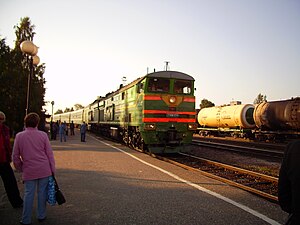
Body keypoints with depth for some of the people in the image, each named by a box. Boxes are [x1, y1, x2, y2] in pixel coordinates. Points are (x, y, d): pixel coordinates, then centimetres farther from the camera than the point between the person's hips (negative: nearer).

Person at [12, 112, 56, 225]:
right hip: (44, 169, 0)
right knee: (42, 192, 11)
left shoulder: (19, 136, -2)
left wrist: (21, 169, 17)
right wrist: (53, 169, 4)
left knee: (28, 194, 10)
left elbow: (15, 156, 3)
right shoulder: (43, 135, -6)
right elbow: (49, 153, -3)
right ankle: (41, 216, 24)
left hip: (29, 170, 1)